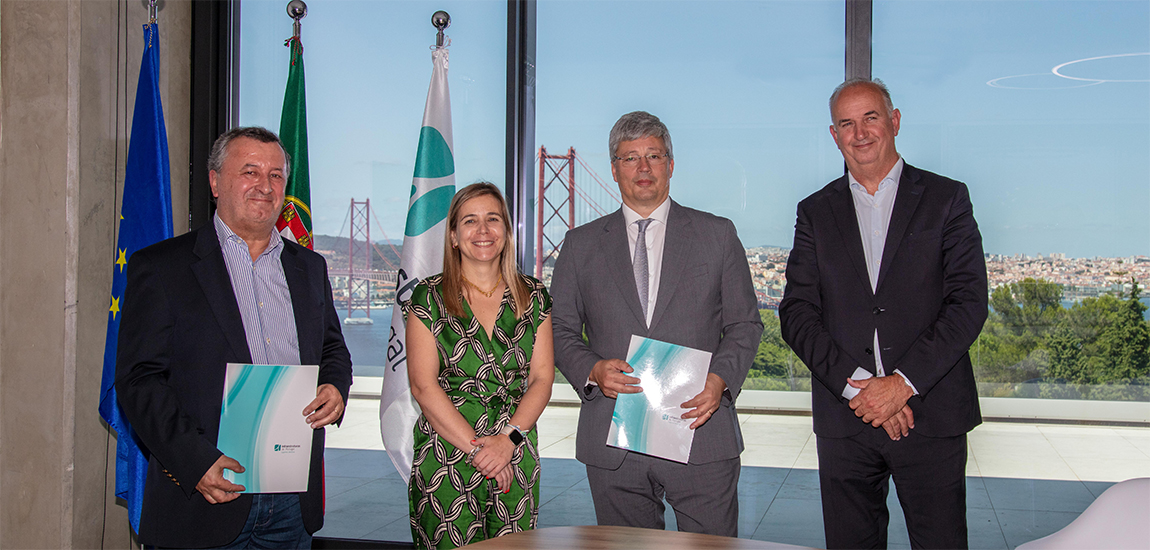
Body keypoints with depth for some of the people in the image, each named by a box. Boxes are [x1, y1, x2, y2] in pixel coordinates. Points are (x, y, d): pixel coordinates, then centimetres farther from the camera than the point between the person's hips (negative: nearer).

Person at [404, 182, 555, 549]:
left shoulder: (533, 296, 7)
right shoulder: (429, 297, -1)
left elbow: (542, 378, 4)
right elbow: (423, 386, -6)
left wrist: (508, 439, -11)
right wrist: (477, 448, -12)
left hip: (516, 459, 2)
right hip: (445, 459, -2)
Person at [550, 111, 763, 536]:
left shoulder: (717, 235, 9)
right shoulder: (581, 245, 11)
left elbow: (745, 325, 8)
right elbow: (561, 329, 11)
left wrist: (720, 379, -10)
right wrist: (592, 370, -10)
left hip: (700, 431, -1)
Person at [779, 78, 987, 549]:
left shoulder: (946, 199, 5)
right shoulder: (815, 212, 10)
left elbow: (968, 303, -4)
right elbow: (796, 314, 1)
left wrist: (902, 383, -14)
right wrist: (855, 384, -12)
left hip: (932, 414, -1)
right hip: (844, 419, 2)